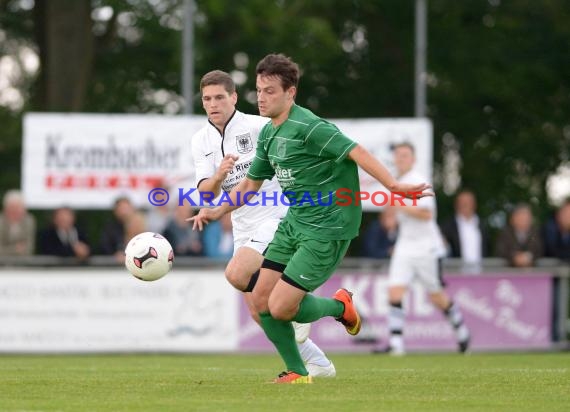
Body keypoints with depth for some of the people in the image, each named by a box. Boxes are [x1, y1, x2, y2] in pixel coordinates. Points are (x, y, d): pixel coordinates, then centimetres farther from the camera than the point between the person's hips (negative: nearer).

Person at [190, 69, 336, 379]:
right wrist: (219, 176, -27)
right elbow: (206, 191, -5)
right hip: (243, 229, 7)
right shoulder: (201, 141, 5)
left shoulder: (258, 126, -10)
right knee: (259, 312, 4)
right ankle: (316, 362, 17)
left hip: (275, 217, -7)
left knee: (236, 274, -29)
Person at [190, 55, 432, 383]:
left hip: (326, 230, -9)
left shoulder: (309, 128, -19)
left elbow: (357, 152, -27)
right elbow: (251, 183, 22)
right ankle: (298, 374, 16)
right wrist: (218, 211, 11)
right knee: (261, 298, 2)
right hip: (293, 223, 9)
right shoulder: (269, 133, 10)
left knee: (280, 307, -12)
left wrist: (393, 184, -39)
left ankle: (339, 306, 17)